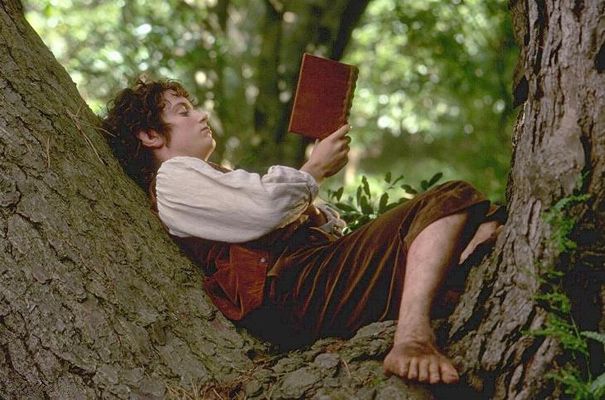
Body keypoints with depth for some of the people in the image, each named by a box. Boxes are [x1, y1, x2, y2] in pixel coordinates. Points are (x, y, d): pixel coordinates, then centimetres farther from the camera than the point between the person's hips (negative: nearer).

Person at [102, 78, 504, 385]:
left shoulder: (207, 175, 38)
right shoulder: (172, 178, 6)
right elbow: (264, 209, -11)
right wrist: (316, 169, 6)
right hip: (306, 284, -9)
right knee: (450, 199, -23)